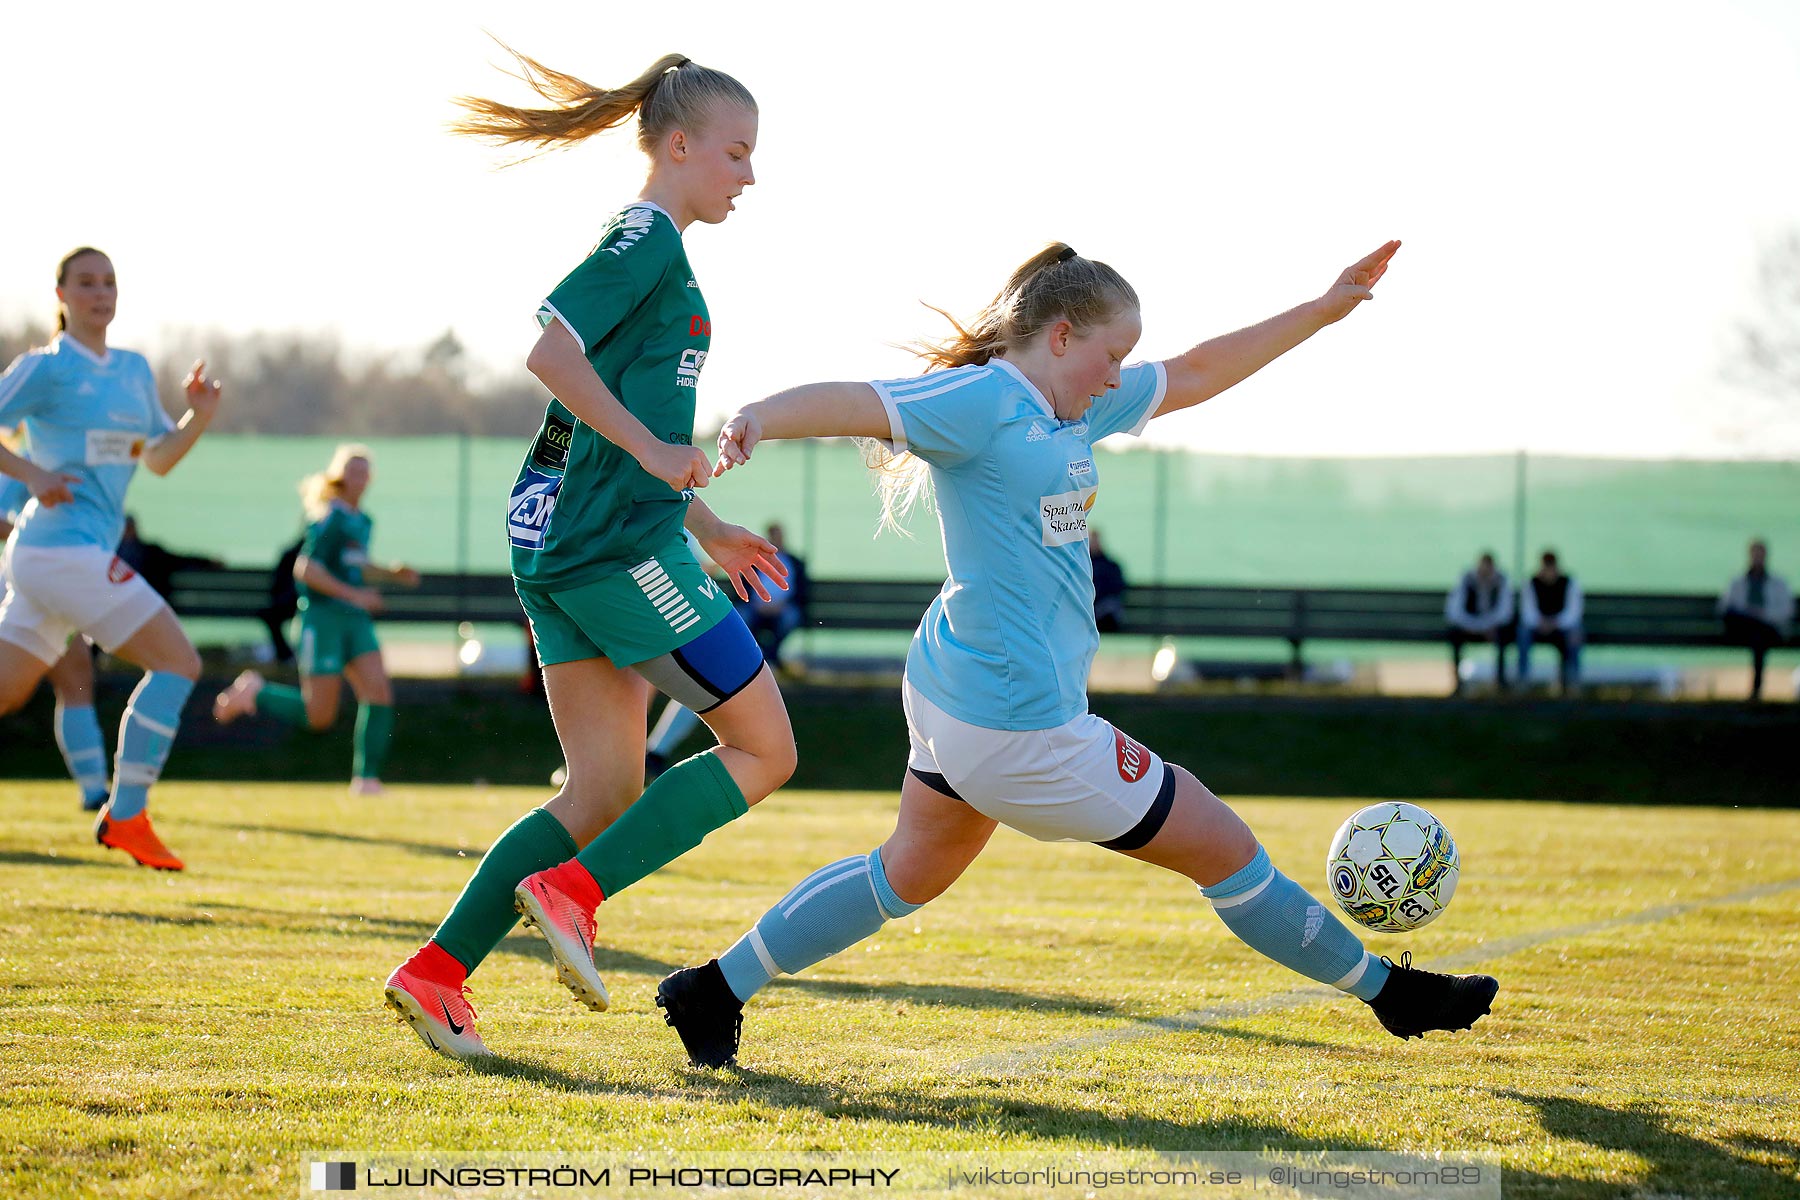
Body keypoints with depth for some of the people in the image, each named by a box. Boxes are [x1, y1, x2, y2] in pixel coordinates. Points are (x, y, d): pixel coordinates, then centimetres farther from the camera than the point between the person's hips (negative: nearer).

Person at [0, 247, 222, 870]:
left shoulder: (133, 369, 17)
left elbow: (158, 459, 21)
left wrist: (198, 417, 4)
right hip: (63, 548, -8)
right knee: (178, 661, -10)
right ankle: (124, 816, -8)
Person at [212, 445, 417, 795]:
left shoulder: (363, 521, 15)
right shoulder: (331, 518, -12)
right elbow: (306, 569, -19)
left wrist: (392, 573, 13)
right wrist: (353, 594, -23)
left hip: (356, 621, 8)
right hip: (322, 618, -8)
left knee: (379, 693, -11)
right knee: (319, 717, -7)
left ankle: (366, 778, -6)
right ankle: (254, 692, 17)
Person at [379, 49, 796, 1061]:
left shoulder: (657, 251, 23)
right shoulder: (645, 238, -7)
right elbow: (551, 349, -21)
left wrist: (707, 529, 29)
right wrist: (652, 450, -21)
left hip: (559, 548, 10)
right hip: (621, 546, -10)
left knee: (607, 794, 7)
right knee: (765, 750, -3)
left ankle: (437, 971, -2)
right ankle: (570, 891, -10)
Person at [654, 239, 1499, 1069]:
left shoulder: (1073, 409, 10)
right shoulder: (982, 400, -17)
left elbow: (1190, 377, 19)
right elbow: (850, 404, -29)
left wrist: (1323, 310, 19)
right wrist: (756, 422, -49)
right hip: (1018, 722, -11)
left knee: (908, 874, 25)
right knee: (1227, 852, 4)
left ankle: (714, 992, 27)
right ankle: (1387, 991, 19)